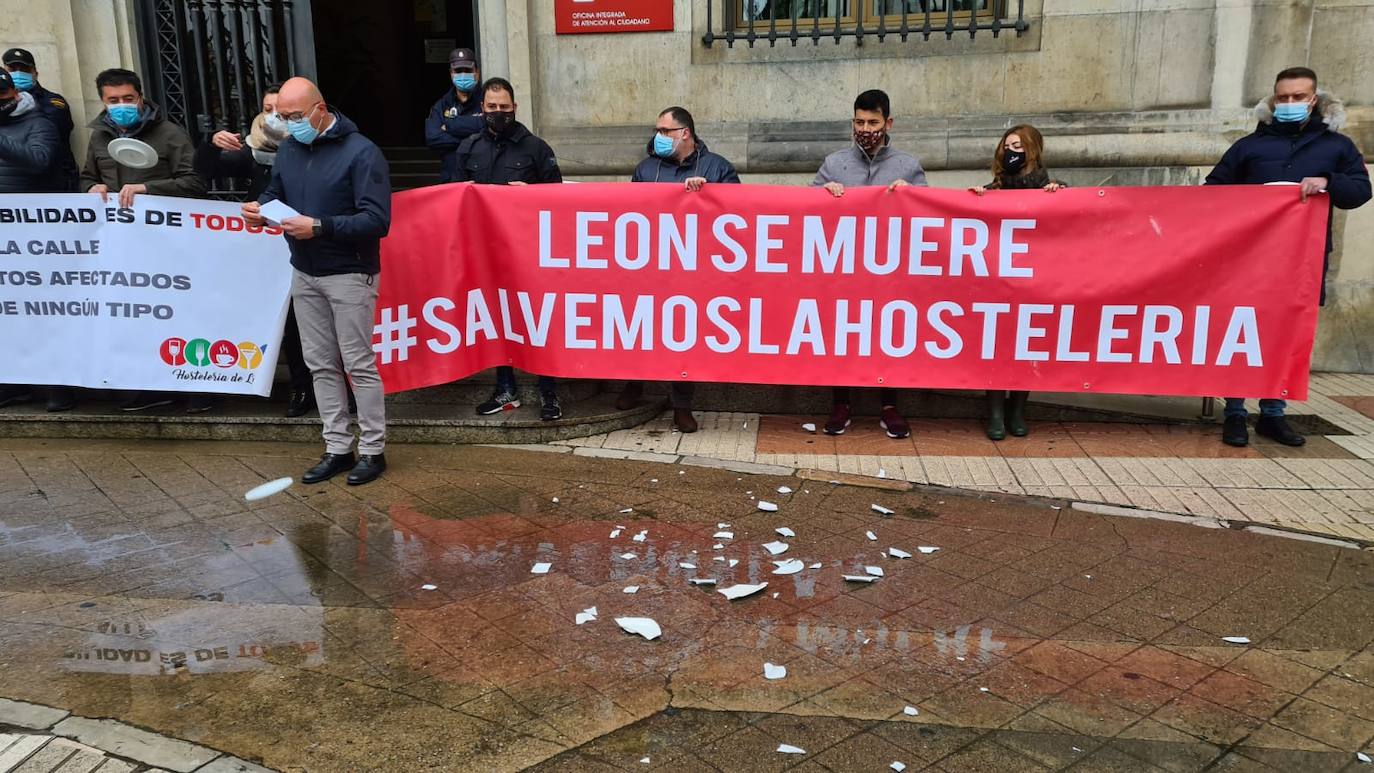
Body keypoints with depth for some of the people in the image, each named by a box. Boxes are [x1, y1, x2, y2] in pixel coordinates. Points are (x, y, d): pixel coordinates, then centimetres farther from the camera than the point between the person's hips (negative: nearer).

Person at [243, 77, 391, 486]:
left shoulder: (360, 152, -12)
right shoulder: (287, 150, 9)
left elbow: (377, 219, -19)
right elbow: (275, 191, 22)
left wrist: (320, 227, -26)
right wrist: (260, 207, -3)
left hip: (349, 275, -7)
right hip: (304, 274, 7)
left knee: (359, 365, -1)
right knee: (321, 365, 10)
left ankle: (373, 451, 11)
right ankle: (337, 448, 19)